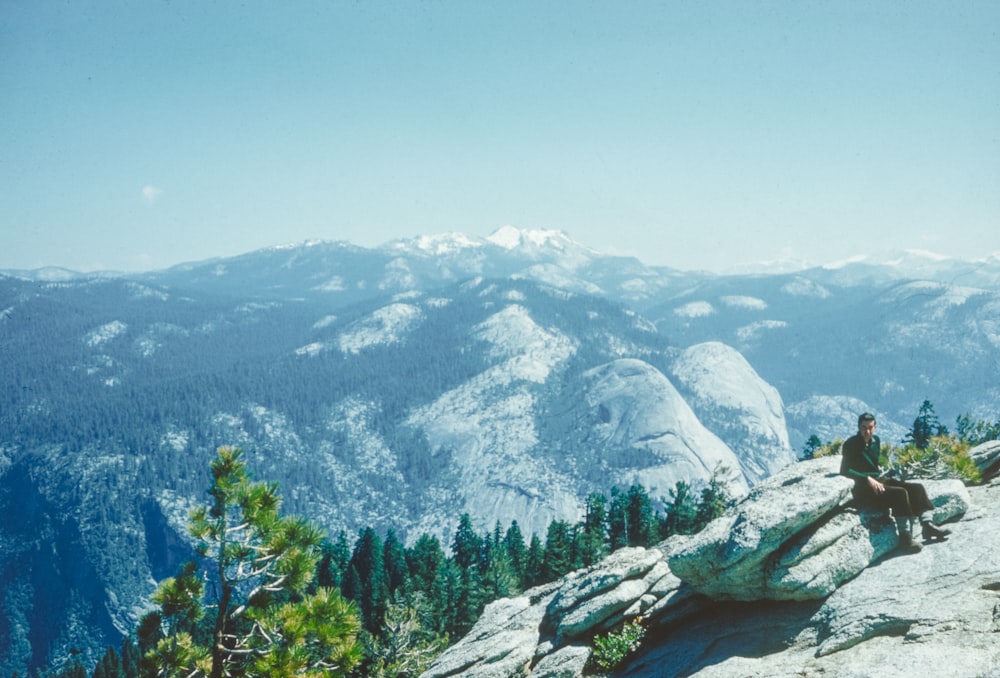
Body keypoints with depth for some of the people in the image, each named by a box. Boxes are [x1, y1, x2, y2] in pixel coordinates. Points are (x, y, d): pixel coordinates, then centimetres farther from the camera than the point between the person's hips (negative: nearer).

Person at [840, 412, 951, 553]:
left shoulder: (875, 441, 13)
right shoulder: (851, 444, -9)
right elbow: (844, 471, -15)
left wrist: (882, 477, 6)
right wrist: (868, 479, -22)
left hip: (880, 480, 8)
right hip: (863, 489, -8)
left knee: (917, 488, -4)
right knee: (900, 493, -29)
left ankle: (927, 525, -14)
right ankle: (905, 538, -29)